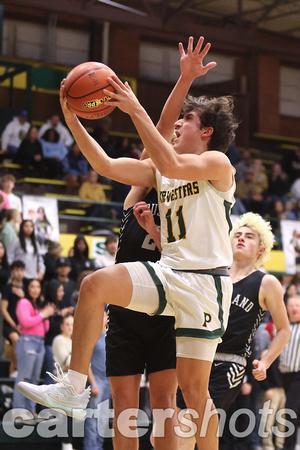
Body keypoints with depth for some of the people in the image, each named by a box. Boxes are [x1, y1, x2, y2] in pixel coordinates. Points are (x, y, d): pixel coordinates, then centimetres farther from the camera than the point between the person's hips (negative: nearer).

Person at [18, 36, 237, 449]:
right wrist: (72, 119, 3)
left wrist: (135, 109, -20)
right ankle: (74, 388, -21)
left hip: (204, 280, -6)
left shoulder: (217, 163, -3)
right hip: (167, 272, 6)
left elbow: (170, 164, -21)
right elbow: (106, 166, 11)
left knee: (193, 385, -5)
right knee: (95, 284, -21)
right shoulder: (159, 173, 18)